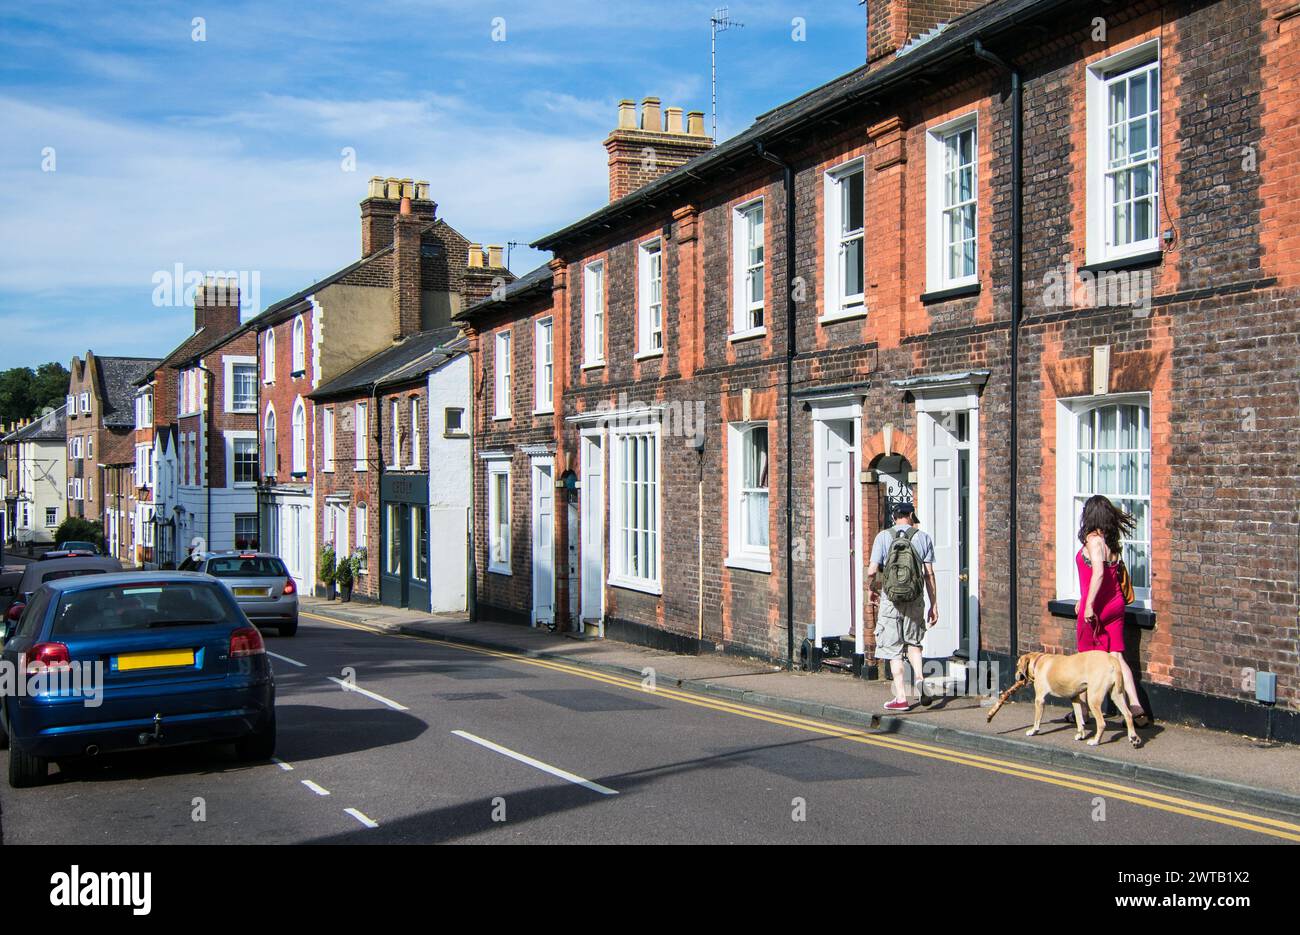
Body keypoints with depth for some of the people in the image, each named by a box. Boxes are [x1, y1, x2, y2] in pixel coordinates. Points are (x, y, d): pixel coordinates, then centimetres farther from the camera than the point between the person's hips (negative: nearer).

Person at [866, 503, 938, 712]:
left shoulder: (883, 536, -1)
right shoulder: (923, 538, 3)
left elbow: (872, 571, -8)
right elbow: (929, 574, 0)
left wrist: (871, 589, 12)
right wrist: (934, 604, 6)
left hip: (890, 598, -2)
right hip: (915, 598, 2)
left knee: (893, 650, 5)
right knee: (913, 642, 21)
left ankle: (901, 698, 3)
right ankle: (919, 678, -2)